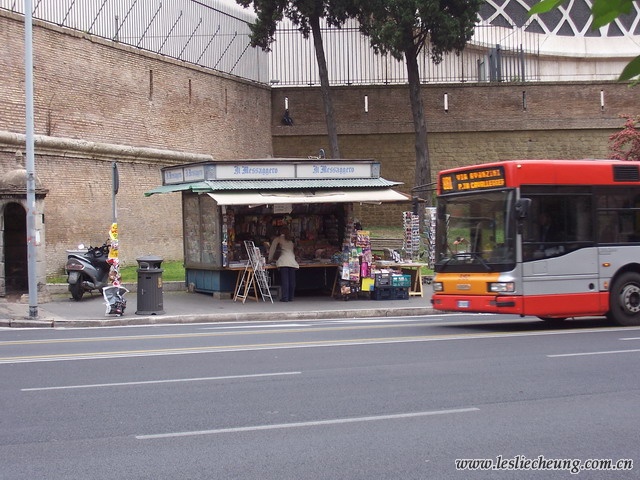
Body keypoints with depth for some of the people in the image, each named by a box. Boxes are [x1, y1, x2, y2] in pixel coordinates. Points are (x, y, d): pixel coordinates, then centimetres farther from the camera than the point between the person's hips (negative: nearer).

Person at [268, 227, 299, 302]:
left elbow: (272, 249, 19)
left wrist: (270, 259, 27)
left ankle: (285, 297, -13)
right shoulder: (291, 241, 27)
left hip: (283, 261, -4)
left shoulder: (278, 239, 16)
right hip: (292, 262, 4)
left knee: (284, 280, -8)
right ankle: (290, 297, 4)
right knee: (292, 280, 3)